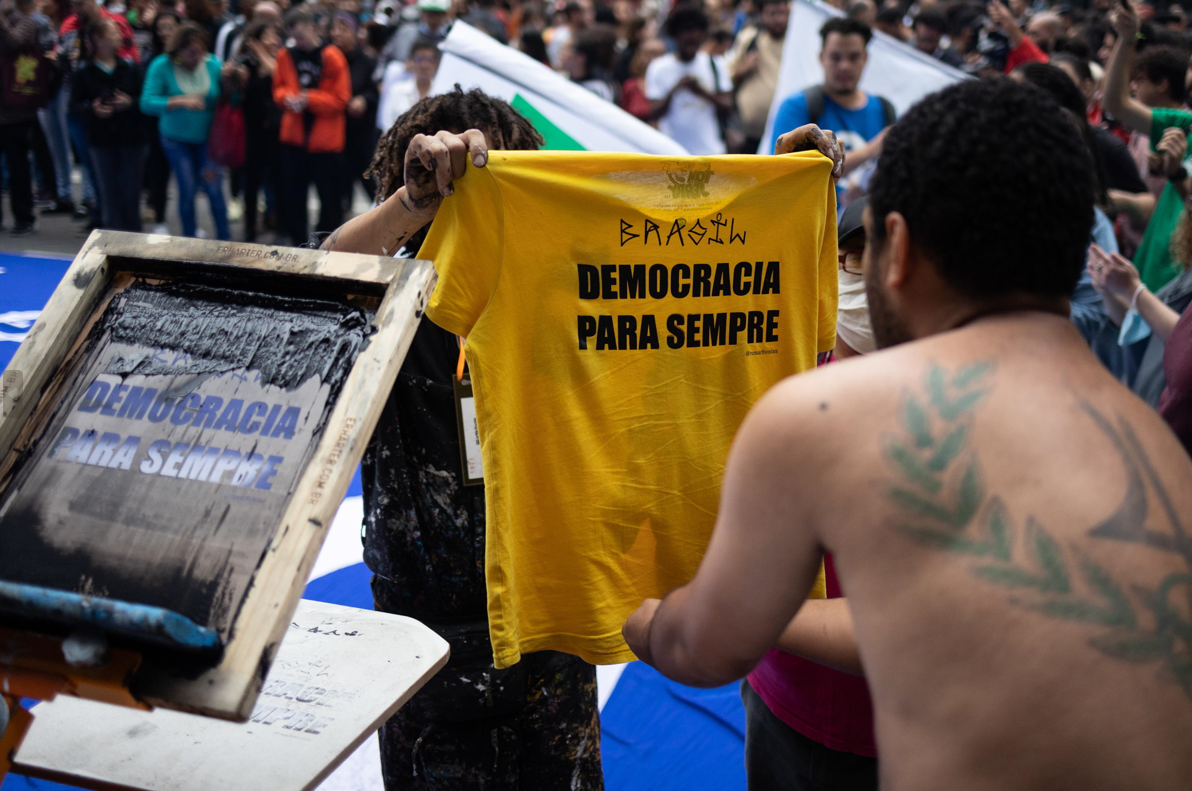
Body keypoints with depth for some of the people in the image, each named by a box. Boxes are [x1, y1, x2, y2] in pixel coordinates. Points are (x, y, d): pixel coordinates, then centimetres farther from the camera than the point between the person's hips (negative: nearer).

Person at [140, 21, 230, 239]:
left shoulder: (213, 65, -7)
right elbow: (147, 103, -22)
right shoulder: (162, 66, -12)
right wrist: (180, 101, -31)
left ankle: (224, 239, 9)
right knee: (187, 189, -3)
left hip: (207, 137, 1)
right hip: (176, 139, -1)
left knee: (213, 186, -7)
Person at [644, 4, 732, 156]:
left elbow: (727, 107, 2)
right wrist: (674, 90, -22)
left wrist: (703, 93, -16)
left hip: (711, 150, 2)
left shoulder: (715, 65, 8)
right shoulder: (658, 68, 0)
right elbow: (654, 114, -6)